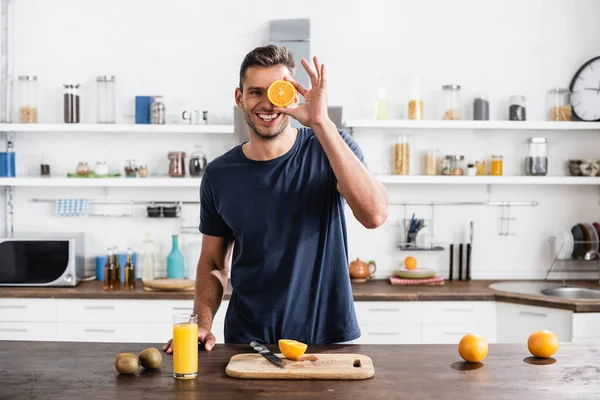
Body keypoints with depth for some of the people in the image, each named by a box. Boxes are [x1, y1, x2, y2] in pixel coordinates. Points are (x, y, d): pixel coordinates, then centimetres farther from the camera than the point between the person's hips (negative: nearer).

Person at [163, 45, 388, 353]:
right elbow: (212, 262, 9)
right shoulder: (219, 175, -1)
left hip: (329, 336, -1)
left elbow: (374, 215, -25)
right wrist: (203, 324, -9)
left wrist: (322, 124, -29)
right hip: (247, 339, 2)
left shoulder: (330, 148, -7)